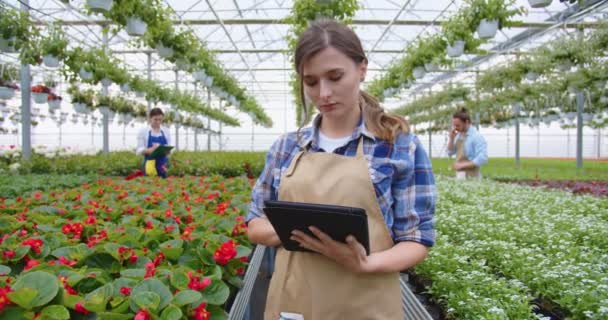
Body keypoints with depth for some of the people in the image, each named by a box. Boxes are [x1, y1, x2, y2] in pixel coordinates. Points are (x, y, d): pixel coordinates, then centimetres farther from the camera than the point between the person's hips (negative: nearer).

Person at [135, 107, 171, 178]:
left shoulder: (166, 131, 8)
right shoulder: (143, 131, 1)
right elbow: (139, 150, -3)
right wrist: (151, 150, -22)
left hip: (163, 164, 2)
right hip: (150, 164, -2)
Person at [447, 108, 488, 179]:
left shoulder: (477, 136, -14)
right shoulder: (458, 135, 9)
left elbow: (482, 159, -19)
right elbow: (450, 153, 13)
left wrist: (462, 165, -20)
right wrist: (451, 138, -2)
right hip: (459, 175, 7)